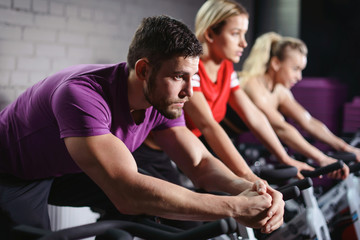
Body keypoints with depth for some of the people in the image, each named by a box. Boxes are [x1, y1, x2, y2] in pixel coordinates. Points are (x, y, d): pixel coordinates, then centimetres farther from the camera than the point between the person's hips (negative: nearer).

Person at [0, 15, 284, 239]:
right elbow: (127, 193, -47)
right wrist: (234, 208, -47)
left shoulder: (163, 102, -17)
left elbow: (200, 163, -12)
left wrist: (246, 187, -34)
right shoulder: (82, 95, -40)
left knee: (151, 198, -11)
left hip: (67, 172, 6)